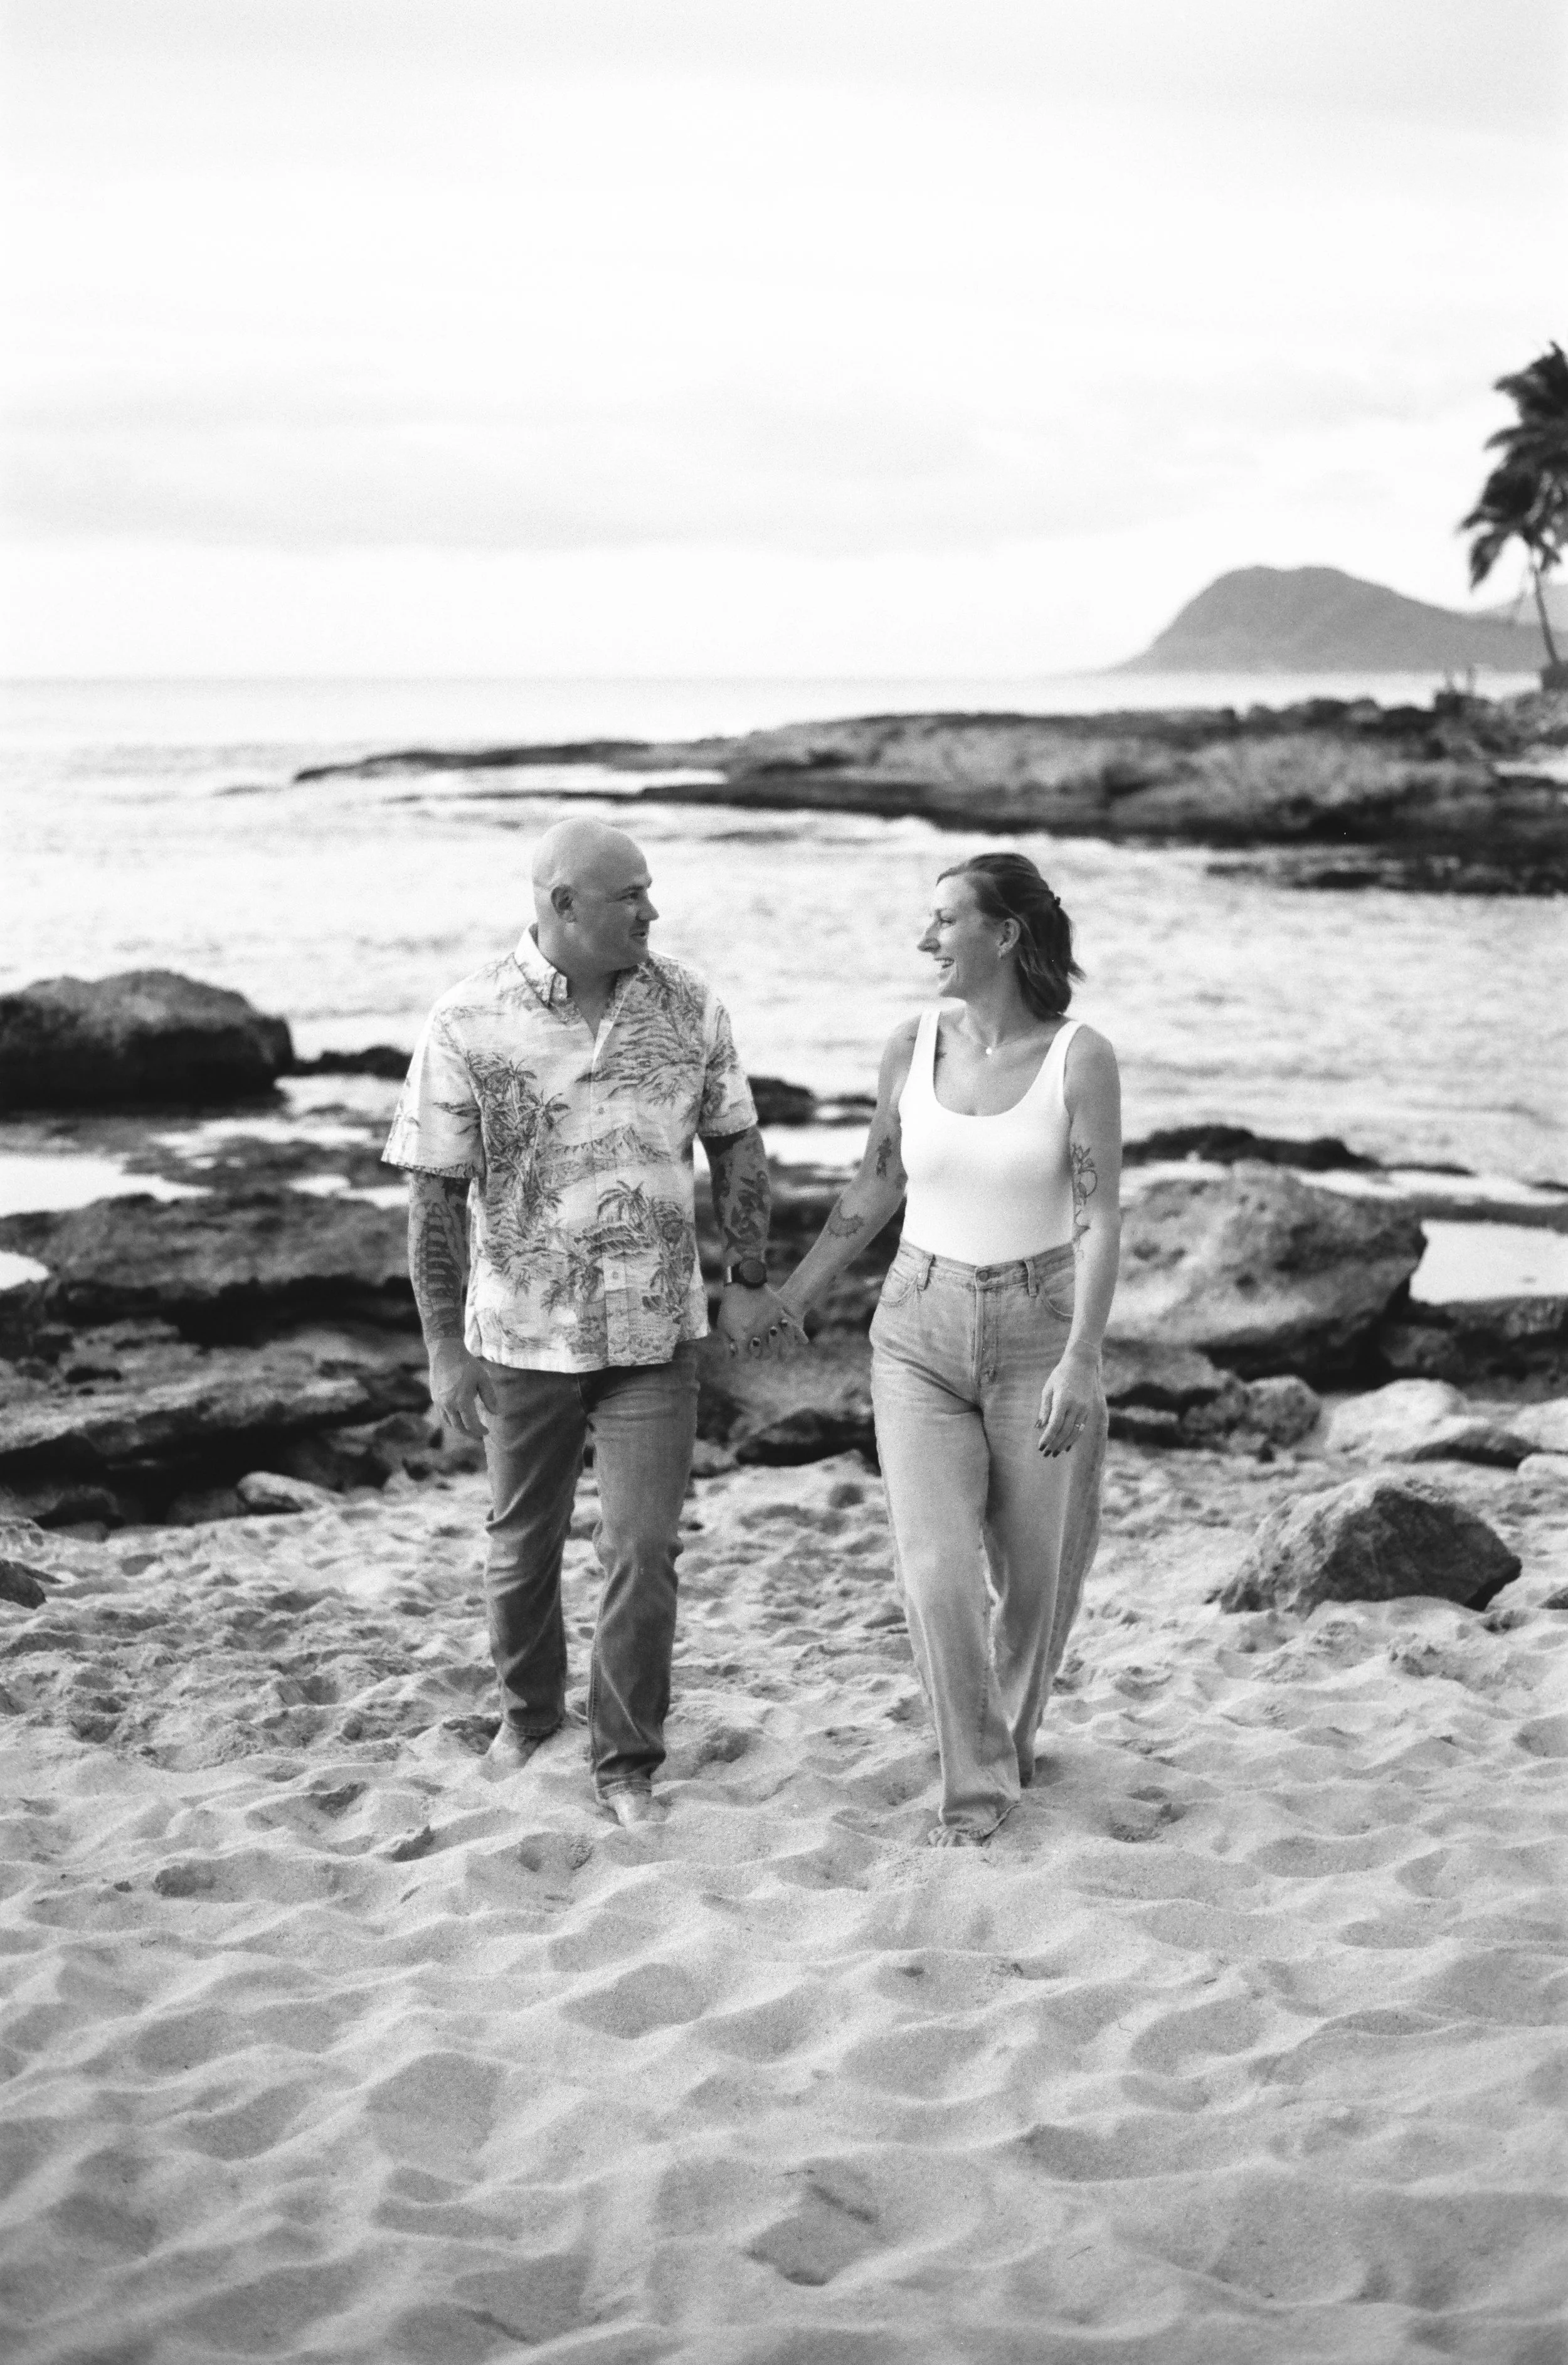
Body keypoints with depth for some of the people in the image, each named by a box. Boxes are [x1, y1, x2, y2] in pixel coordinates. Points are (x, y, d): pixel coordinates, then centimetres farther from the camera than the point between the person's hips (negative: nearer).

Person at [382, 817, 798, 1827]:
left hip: (655, 1335, 1)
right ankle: (529, 1714, 40)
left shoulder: (687, 1005, -4)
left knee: (644, 1553, -2)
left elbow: (735, 1143, 8)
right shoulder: (470, 1024, -12)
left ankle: (628, 1763, 13)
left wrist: (749, 1280, 7)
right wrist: (445, 1347, -8)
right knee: (522, 1550, 15)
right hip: (522, 1337, -1)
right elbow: (435, 1194, -8)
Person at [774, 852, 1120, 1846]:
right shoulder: (913, 1045, -1)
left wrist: (1080, 1362, -25)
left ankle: (1010, 1731, 41)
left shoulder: (1082, 1057, -12)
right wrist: (791, 1300, 11)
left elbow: (1100, 1222, -16)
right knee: (939, 1568, -12)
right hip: (921, 1335, 2)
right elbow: (876, 1189, 11)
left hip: (1039, 1335, -2)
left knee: (1037, 1571, 11)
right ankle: (980, 1783, 5)